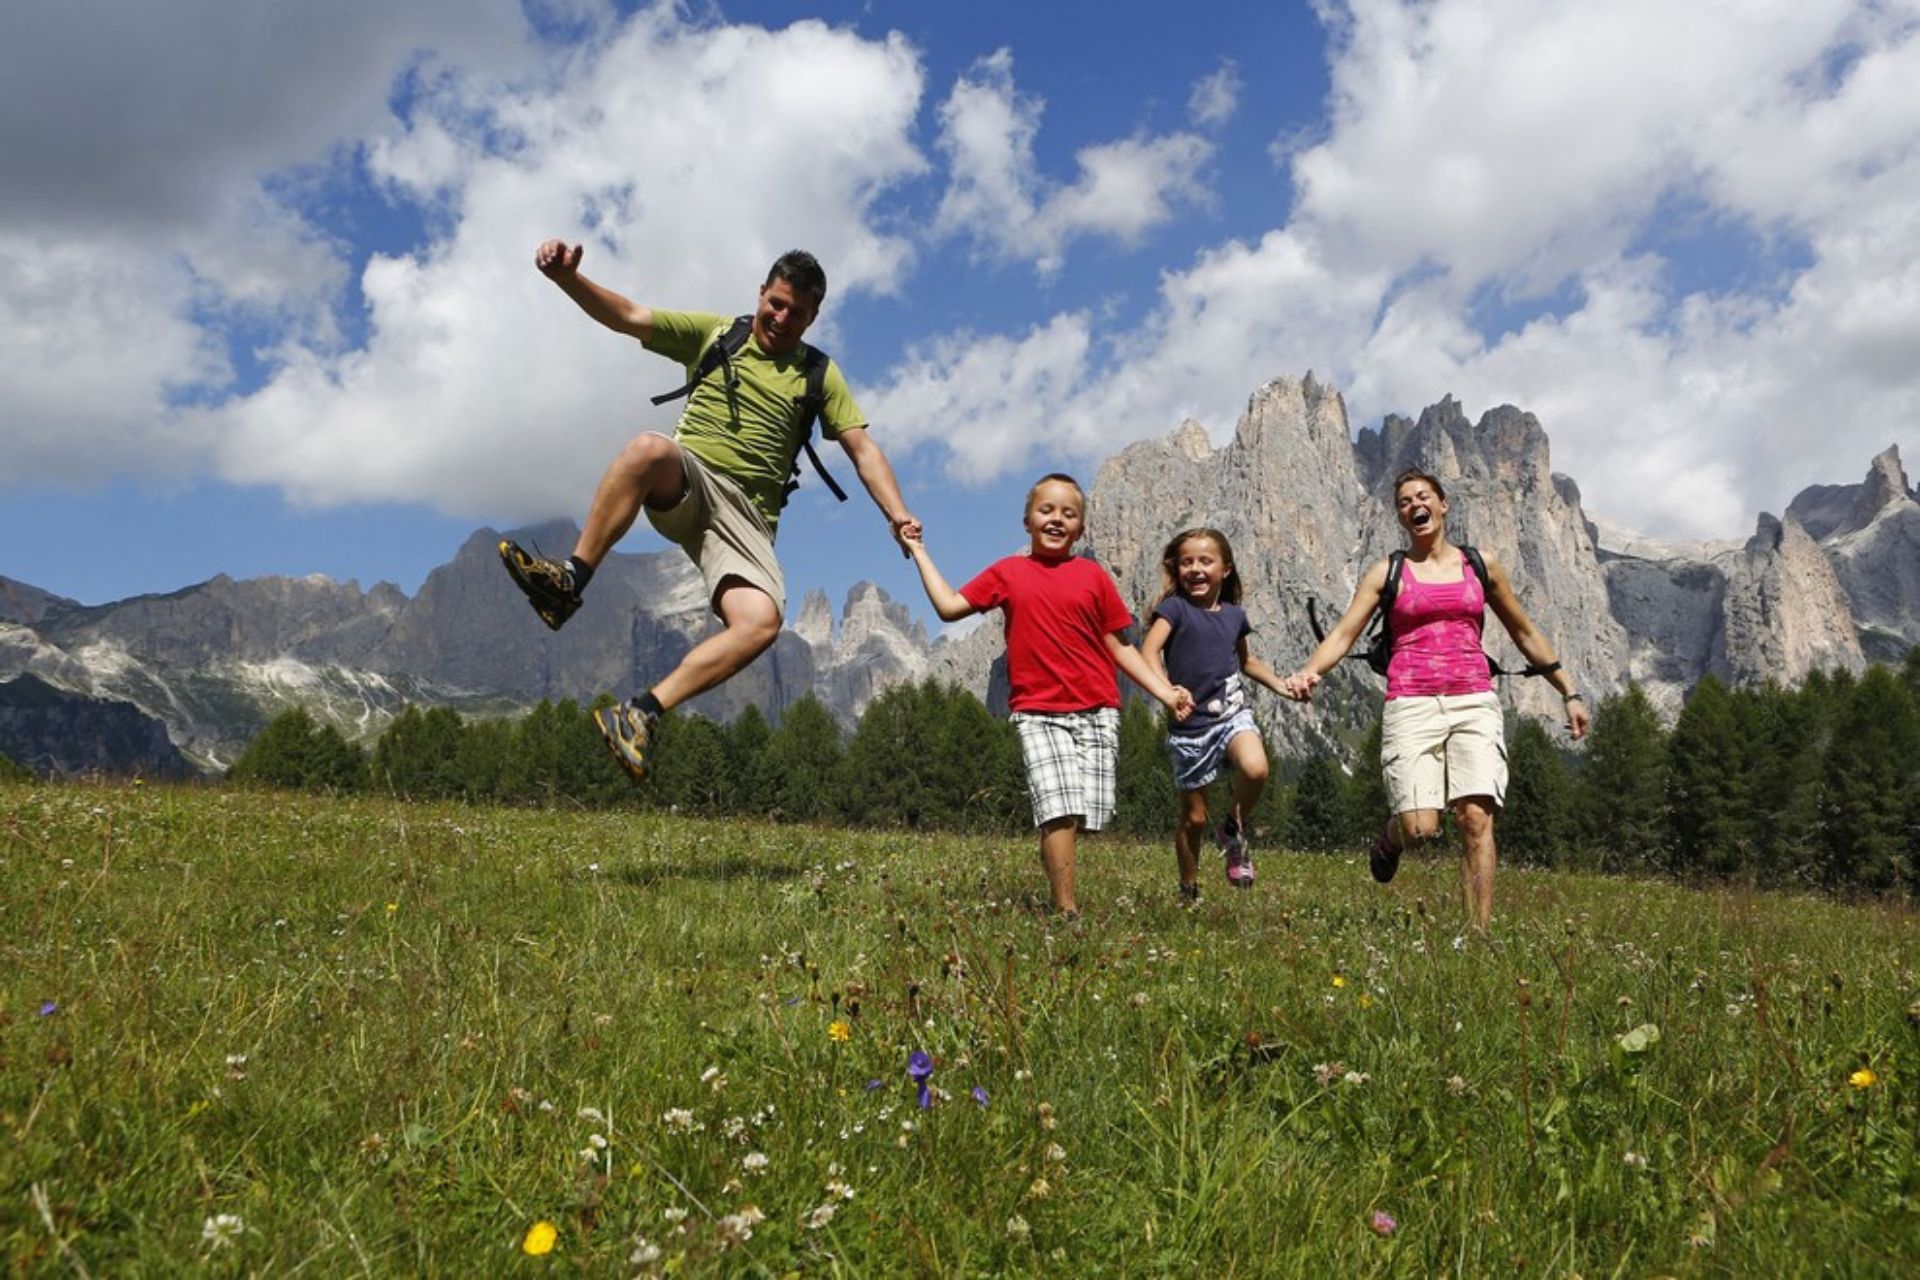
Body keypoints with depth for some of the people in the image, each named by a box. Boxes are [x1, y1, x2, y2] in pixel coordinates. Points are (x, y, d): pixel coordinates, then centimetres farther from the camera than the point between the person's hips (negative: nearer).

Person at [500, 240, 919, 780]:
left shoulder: (819, 373, 15)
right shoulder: (715, 332, 14)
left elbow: (863, 449, 8)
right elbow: (628, 317, 6)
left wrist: (897, 513, -10)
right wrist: (567, 277, -12)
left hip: (746, 514, 0)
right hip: (684, 485, 0)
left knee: (761, 622, -29)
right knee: (648, 447, -38)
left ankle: (641, 714, -28)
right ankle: (569, 580, -31)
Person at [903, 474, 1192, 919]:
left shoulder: (1093, 576, 7)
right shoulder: (1007, 572, 9)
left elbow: (1119, 646, 9)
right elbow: (950, 607, 5)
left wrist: (1165, 692, 0)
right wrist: (919, 551, 10)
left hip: (1097, 712, 2)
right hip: (1038, 712, -1)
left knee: (1084, 814, -2)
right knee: (1058, 811, -15)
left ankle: (1058, 889, 19)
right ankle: (1067, 912, -12)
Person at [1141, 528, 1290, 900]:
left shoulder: (1234, 615, 11)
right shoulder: (1175, 608, -4)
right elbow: (1149, 651, -19)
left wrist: (1280, 685, 18)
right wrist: (1167, 690, -35)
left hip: (1233, 713, 3)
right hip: (1190, 725, -3)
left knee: (1255, 768, -30)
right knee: (1194, 817, 5)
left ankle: (1234, 830, -2)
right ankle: (1189, 891, 26)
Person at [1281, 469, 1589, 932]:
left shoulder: (1481, 565, 14)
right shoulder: (1387, 572, 8)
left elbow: (1525, 633, 22)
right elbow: (1343, 634, -2)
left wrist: (1569, 692, 22)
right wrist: (1309, 672, -22)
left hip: (1474, 701, 2)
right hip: (1411, 704, -1)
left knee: (1477, 819, -13)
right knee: (1420, 830, -12)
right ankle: (1389, 836, 26)